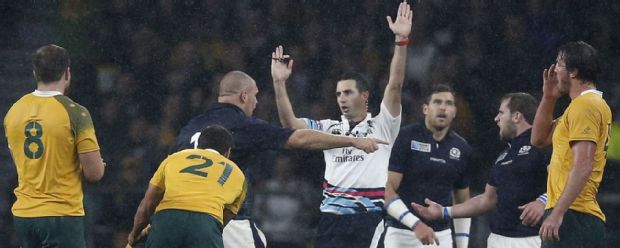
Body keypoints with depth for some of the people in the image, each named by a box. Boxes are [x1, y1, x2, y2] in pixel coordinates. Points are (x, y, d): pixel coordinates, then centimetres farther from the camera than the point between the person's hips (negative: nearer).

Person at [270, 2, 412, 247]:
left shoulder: (382, 126, 5)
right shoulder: (329, 128, 15)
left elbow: (395, 85, -6)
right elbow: (290, 123, 4)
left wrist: (401, 40, -17)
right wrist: (279, 83, -7)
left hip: (370, 218, -4)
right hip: (333, 216, 4)